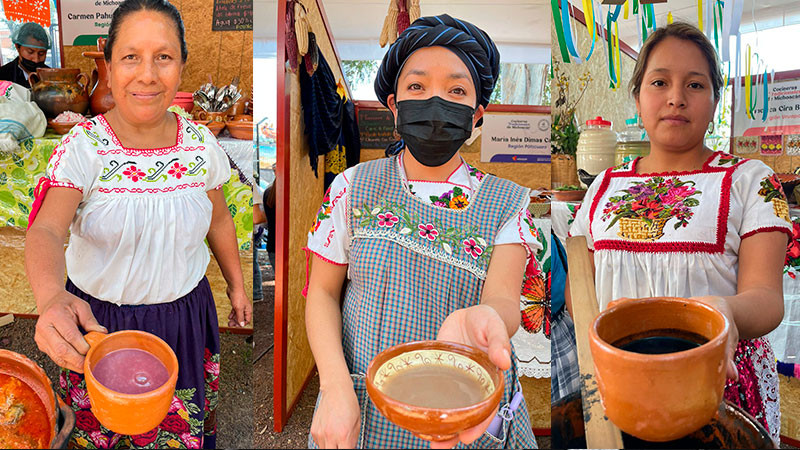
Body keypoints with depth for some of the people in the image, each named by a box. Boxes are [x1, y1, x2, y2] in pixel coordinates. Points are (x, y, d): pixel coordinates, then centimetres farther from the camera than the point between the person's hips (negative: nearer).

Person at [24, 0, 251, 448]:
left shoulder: (202, 144, -8)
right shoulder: (82, 146, -16)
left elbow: (219, 220, 7)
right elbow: (46, 230, -30)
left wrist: (237, 286, 13)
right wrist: (51, 298, -51)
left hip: (185, 318, 2)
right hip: (97, 323, -1)